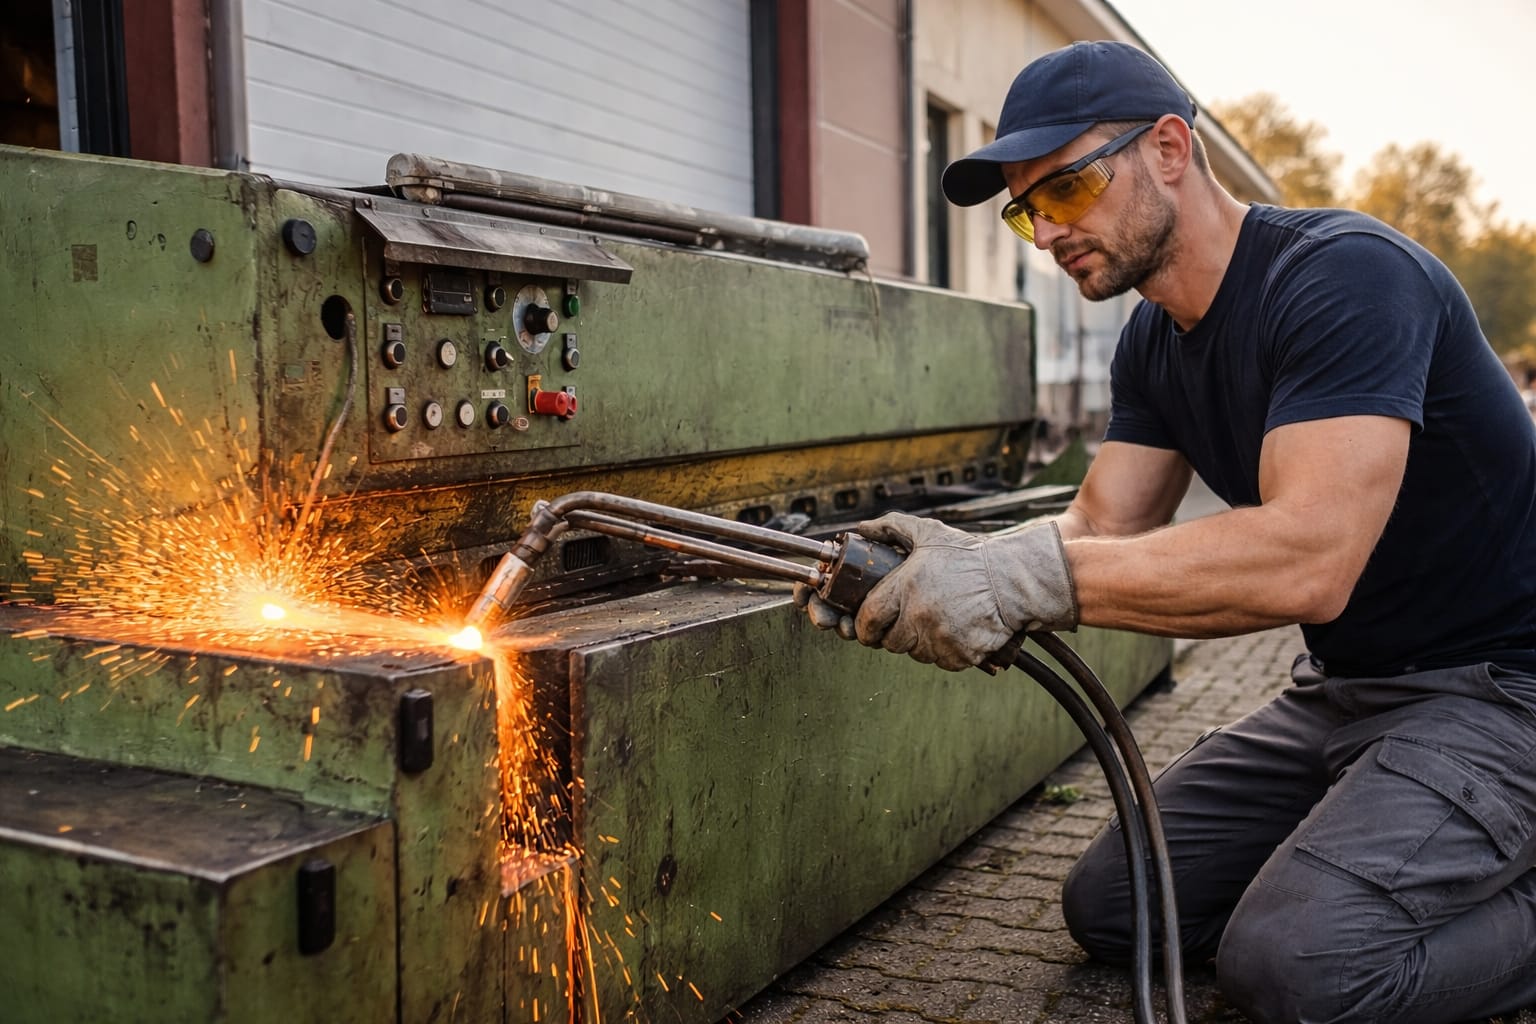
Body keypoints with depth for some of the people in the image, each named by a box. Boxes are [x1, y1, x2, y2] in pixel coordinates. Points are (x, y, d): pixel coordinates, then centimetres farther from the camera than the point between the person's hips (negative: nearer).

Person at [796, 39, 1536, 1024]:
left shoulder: (1345, 276, -23)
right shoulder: (1155, 344, 5)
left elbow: (1307, 559, -35)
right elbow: (1103, 528, -3)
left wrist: (1022, 574, -39)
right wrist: (952, 564, -22)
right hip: (1340, 688, 8)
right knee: (1110, 905, 6)